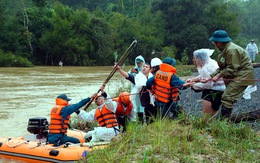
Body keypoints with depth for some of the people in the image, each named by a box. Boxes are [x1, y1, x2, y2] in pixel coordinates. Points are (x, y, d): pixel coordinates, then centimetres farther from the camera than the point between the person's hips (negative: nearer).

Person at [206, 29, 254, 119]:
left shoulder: (231, 50, -22)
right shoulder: (225, 49, 12)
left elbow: (232, 69, -23)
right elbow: (222, 68, 12)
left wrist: (219, 75, -16)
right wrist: (210, 77, 4)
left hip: (242, 76, -11)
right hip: (236, 76, 11)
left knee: (227, 98, -16)